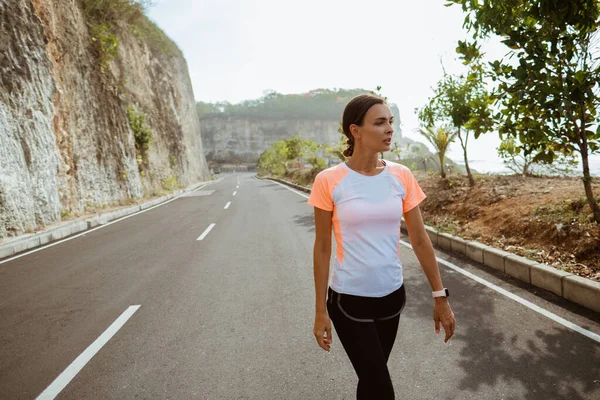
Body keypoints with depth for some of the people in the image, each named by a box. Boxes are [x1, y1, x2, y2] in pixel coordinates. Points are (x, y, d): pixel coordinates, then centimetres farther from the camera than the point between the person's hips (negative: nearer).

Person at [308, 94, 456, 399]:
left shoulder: (401, 176, -4)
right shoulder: (328, 181, -14)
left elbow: (420, 240, 2)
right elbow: (322, 249, -8)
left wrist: (440, 296, 4)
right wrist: (321, 311, -4)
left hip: (392, 295, 4)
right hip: (348, 300, -3)